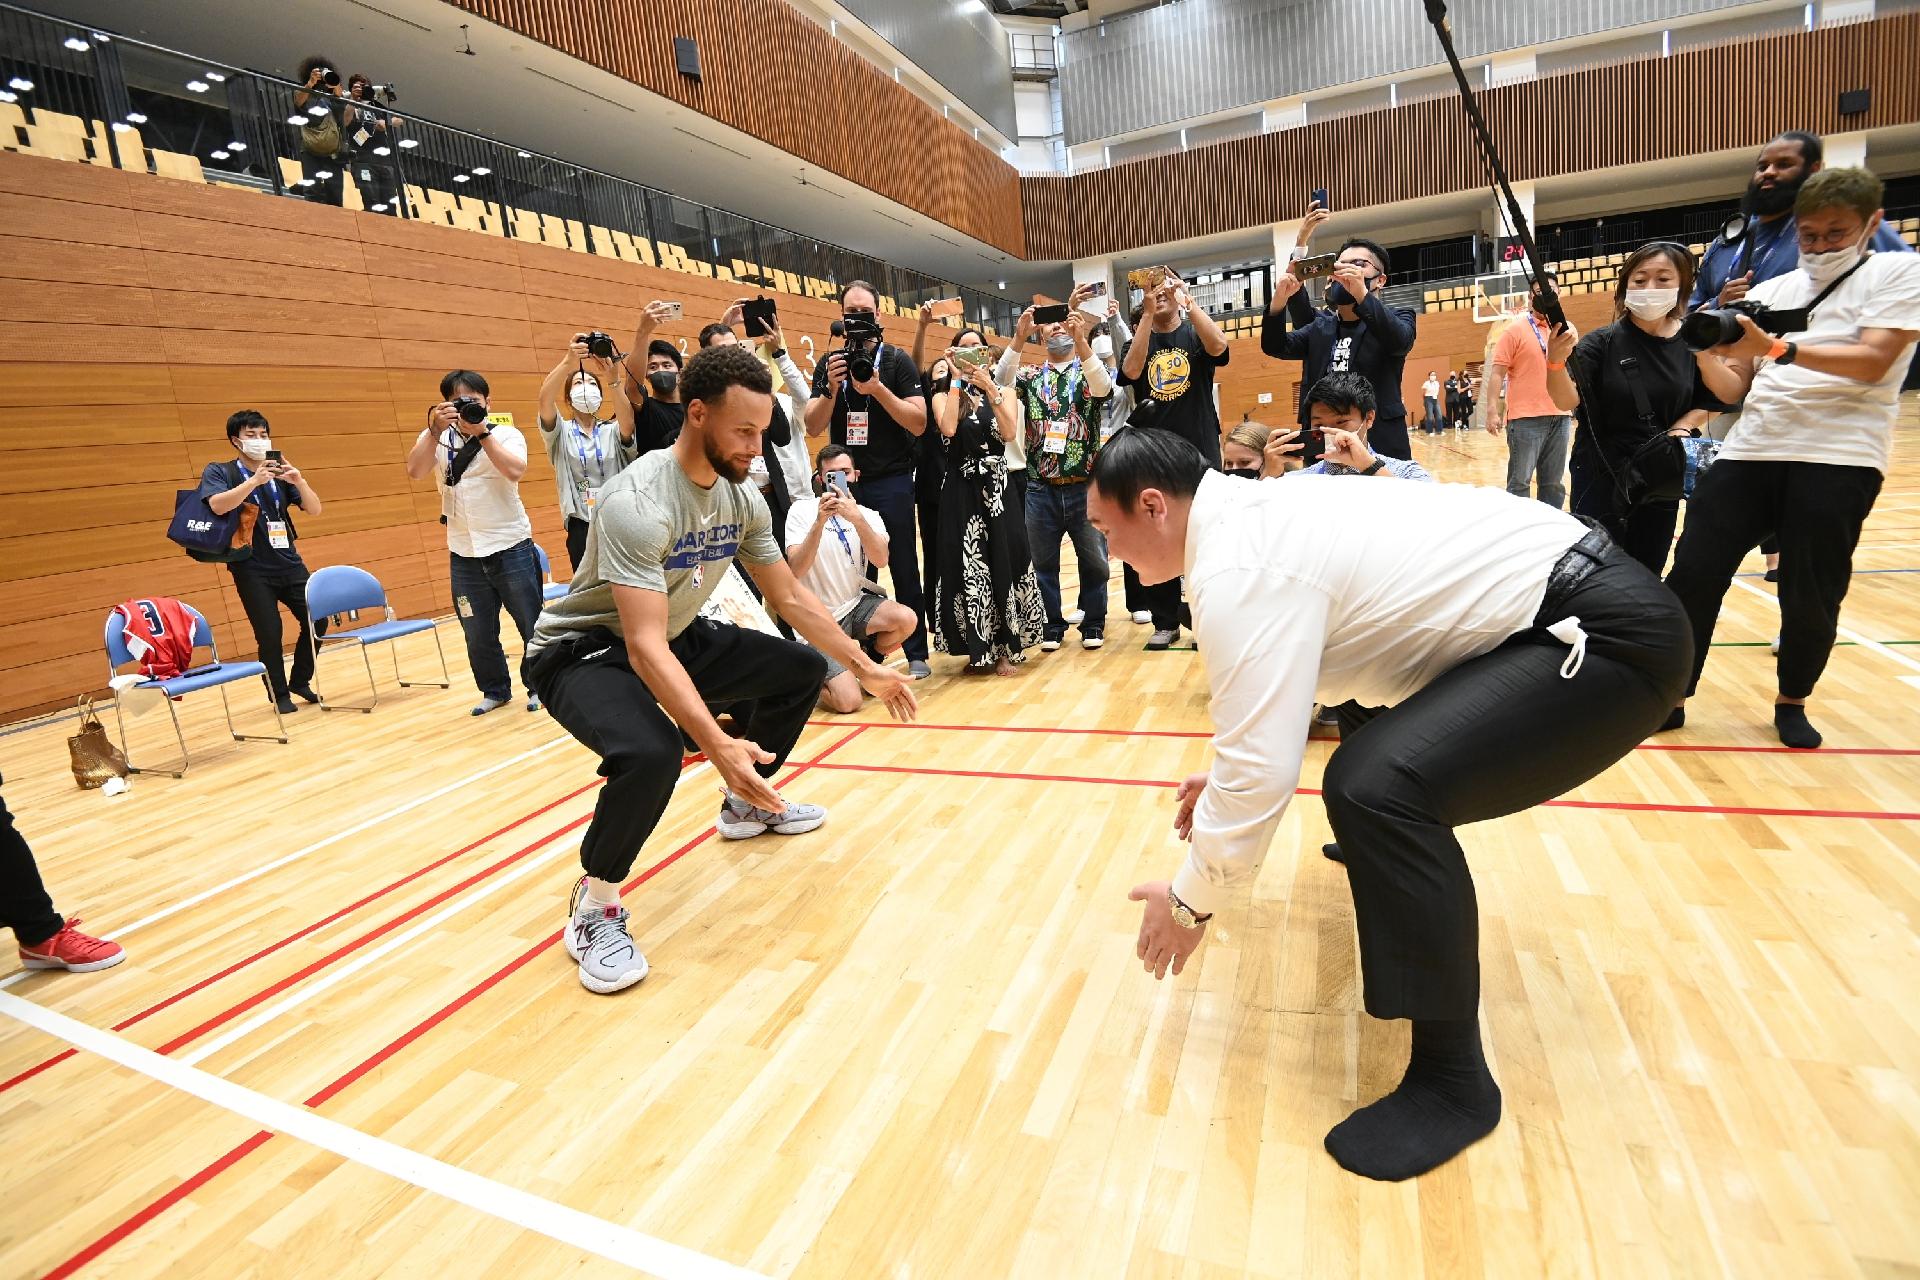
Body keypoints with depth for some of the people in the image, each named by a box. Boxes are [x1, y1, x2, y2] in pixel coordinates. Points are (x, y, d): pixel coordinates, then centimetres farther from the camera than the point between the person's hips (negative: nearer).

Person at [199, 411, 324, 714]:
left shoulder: (280, 471, 9)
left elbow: (315, 510, 0)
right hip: (251, 570, -4)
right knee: (269, 635, -5)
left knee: (317, 620, 1)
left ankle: (300, 681, 21)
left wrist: (299, 481, -17)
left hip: (290, 563, 4)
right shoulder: (219, 471, 0)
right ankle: (279, 694, 13)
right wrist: (255, 480, -29)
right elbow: (218, 506, -20)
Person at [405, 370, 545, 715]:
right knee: (478, 633, 9)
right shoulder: (436, 438, 6)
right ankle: (495, 690, 26)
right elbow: (415, 471, -12)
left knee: (531, 623, 6)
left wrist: (482, 432, -24)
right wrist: (435, 430, -22)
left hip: (511, 547, -3)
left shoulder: (506, 434, -2)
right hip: (463, 553, 3)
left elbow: (515, 471, -22)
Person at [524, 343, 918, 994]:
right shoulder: (639, 501, -31)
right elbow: (644, 647, -39)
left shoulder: (742, 497, -6)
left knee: (802, 669, 3)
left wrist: (865, 667, 0)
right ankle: (593, 905, -9)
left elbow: (789, 596, 3)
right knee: (650, 751, -37)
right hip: (583, 650, -8)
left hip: (677, 637, 8)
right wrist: (718, 746, -48)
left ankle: (746, 805, 24)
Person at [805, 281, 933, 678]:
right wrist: (831, 388, -16)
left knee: (903, 568, -1)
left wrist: (877, 388, -20)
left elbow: (919, 424, -10)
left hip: (891, 481, -3)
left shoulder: (897, 361, -2)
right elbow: (813, 427, 0)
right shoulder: (829, 364, 7)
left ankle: (916, 653, 7)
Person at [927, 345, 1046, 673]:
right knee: (967, 567, -1)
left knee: (1004, 564, 0)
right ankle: (978, 649, 11)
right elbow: (948, 429, -16)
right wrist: (956, 380, -10)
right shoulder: (944, 396, 6)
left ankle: (1004, 648, 12)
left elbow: (1009, 433, -9)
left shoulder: (1004, 392, 9)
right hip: (961, 492, -1)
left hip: (997, 488, 1)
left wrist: (990, 389, -15)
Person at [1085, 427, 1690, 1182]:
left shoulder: (1237, 568, -22)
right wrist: (1226, 773, 27)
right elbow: (1274, 687, 24)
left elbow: (1263, 771, -22)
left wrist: (1193, 902, -8)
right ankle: (1391, 856, 53)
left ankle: (1450, 1076, -9)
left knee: (1374, 785, -29)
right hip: (1578, 599, 11)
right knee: (1367, 663, 29)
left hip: (1610, 633, -11)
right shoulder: (1258, 514, 10)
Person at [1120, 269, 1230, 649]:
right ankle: (1165, 621, 16)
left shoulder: (1195, 334, 6)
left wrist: (1187, 300, -19)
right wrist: (1147, 314, -16)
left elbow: (1218, 346, -17)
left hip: (1199, 452, -2)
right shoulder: (1139, 340, 11)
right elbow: (1131, 370, -12)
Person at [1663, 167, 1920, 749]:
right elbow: (1732, 388, 10)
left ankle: (1791, 703, 21)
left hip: (1839, 457, -3)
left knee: (1810, 595, 0)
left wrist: (1778, 348, -24)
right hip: (1749, 451, 4)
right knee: (1693, 574, -4)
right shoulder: (1771, 291, 16)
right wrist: (1705, 353, -10)